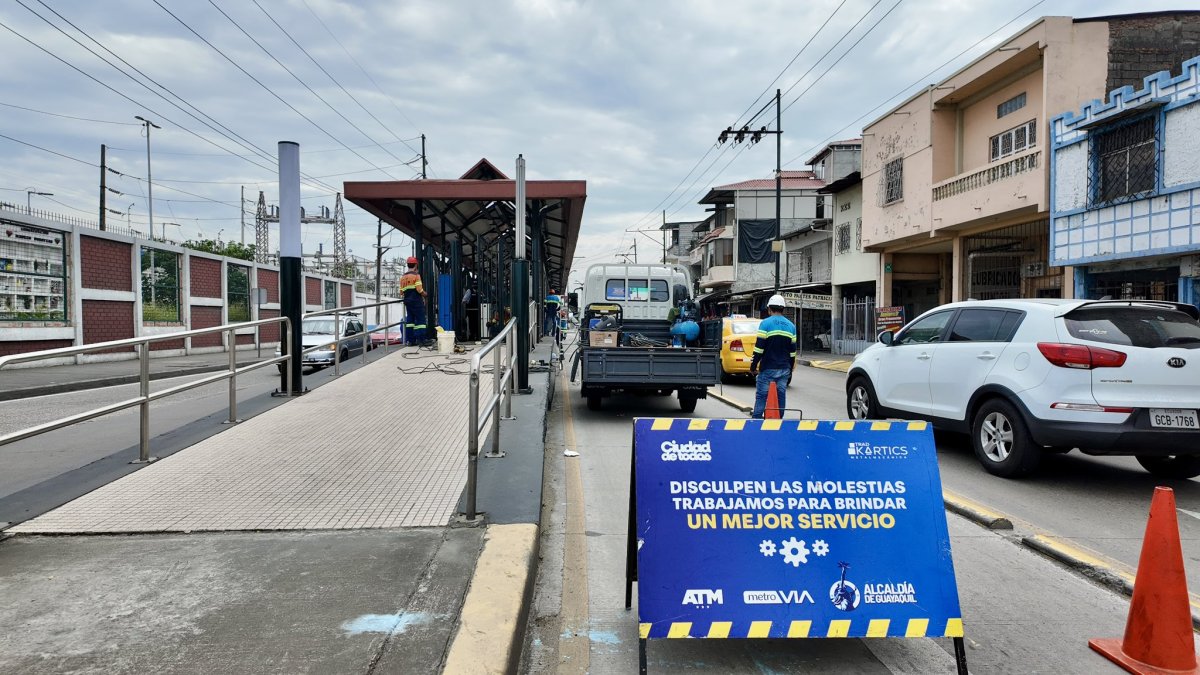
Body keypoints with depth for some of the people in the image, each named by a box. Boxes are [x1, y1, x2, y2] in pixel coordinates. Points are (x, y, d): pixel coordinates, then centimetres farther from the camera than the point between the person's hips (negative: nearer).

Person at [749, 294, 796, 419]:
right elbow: (792, 350, 14)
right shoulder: (791, 326, 10)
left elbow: (759, 348, -11)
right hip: (784, 369, 5)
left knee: (761, 395, 0)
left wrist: (753, 366, -3)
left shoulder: (766, 323, -7)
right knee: (781, 395, 9)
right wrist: (790, 369, 22)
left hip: (768, 369, -5)